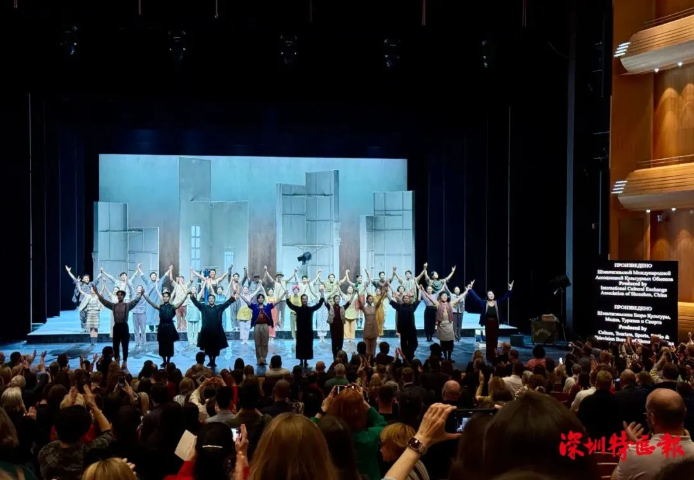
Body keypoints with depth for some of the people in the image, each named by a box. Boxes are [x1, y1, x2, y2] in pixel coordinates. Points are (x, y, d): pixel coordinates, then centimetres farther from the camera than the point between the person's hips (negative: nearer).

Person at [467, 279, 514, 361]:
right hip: (488, 323, -1)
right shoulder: (484, 303, -1)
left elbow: (505, 297, 2)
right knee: (489, 340, 4)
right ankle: (489, 356, 9)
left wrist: (510, 290, -7)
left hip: (495, 323, 1)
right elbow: (475, 297, -5)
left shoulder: (497, 302, 3)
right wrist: (470, 289, -12)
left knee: (495, 340, 6)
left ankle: (494, 356, 14)